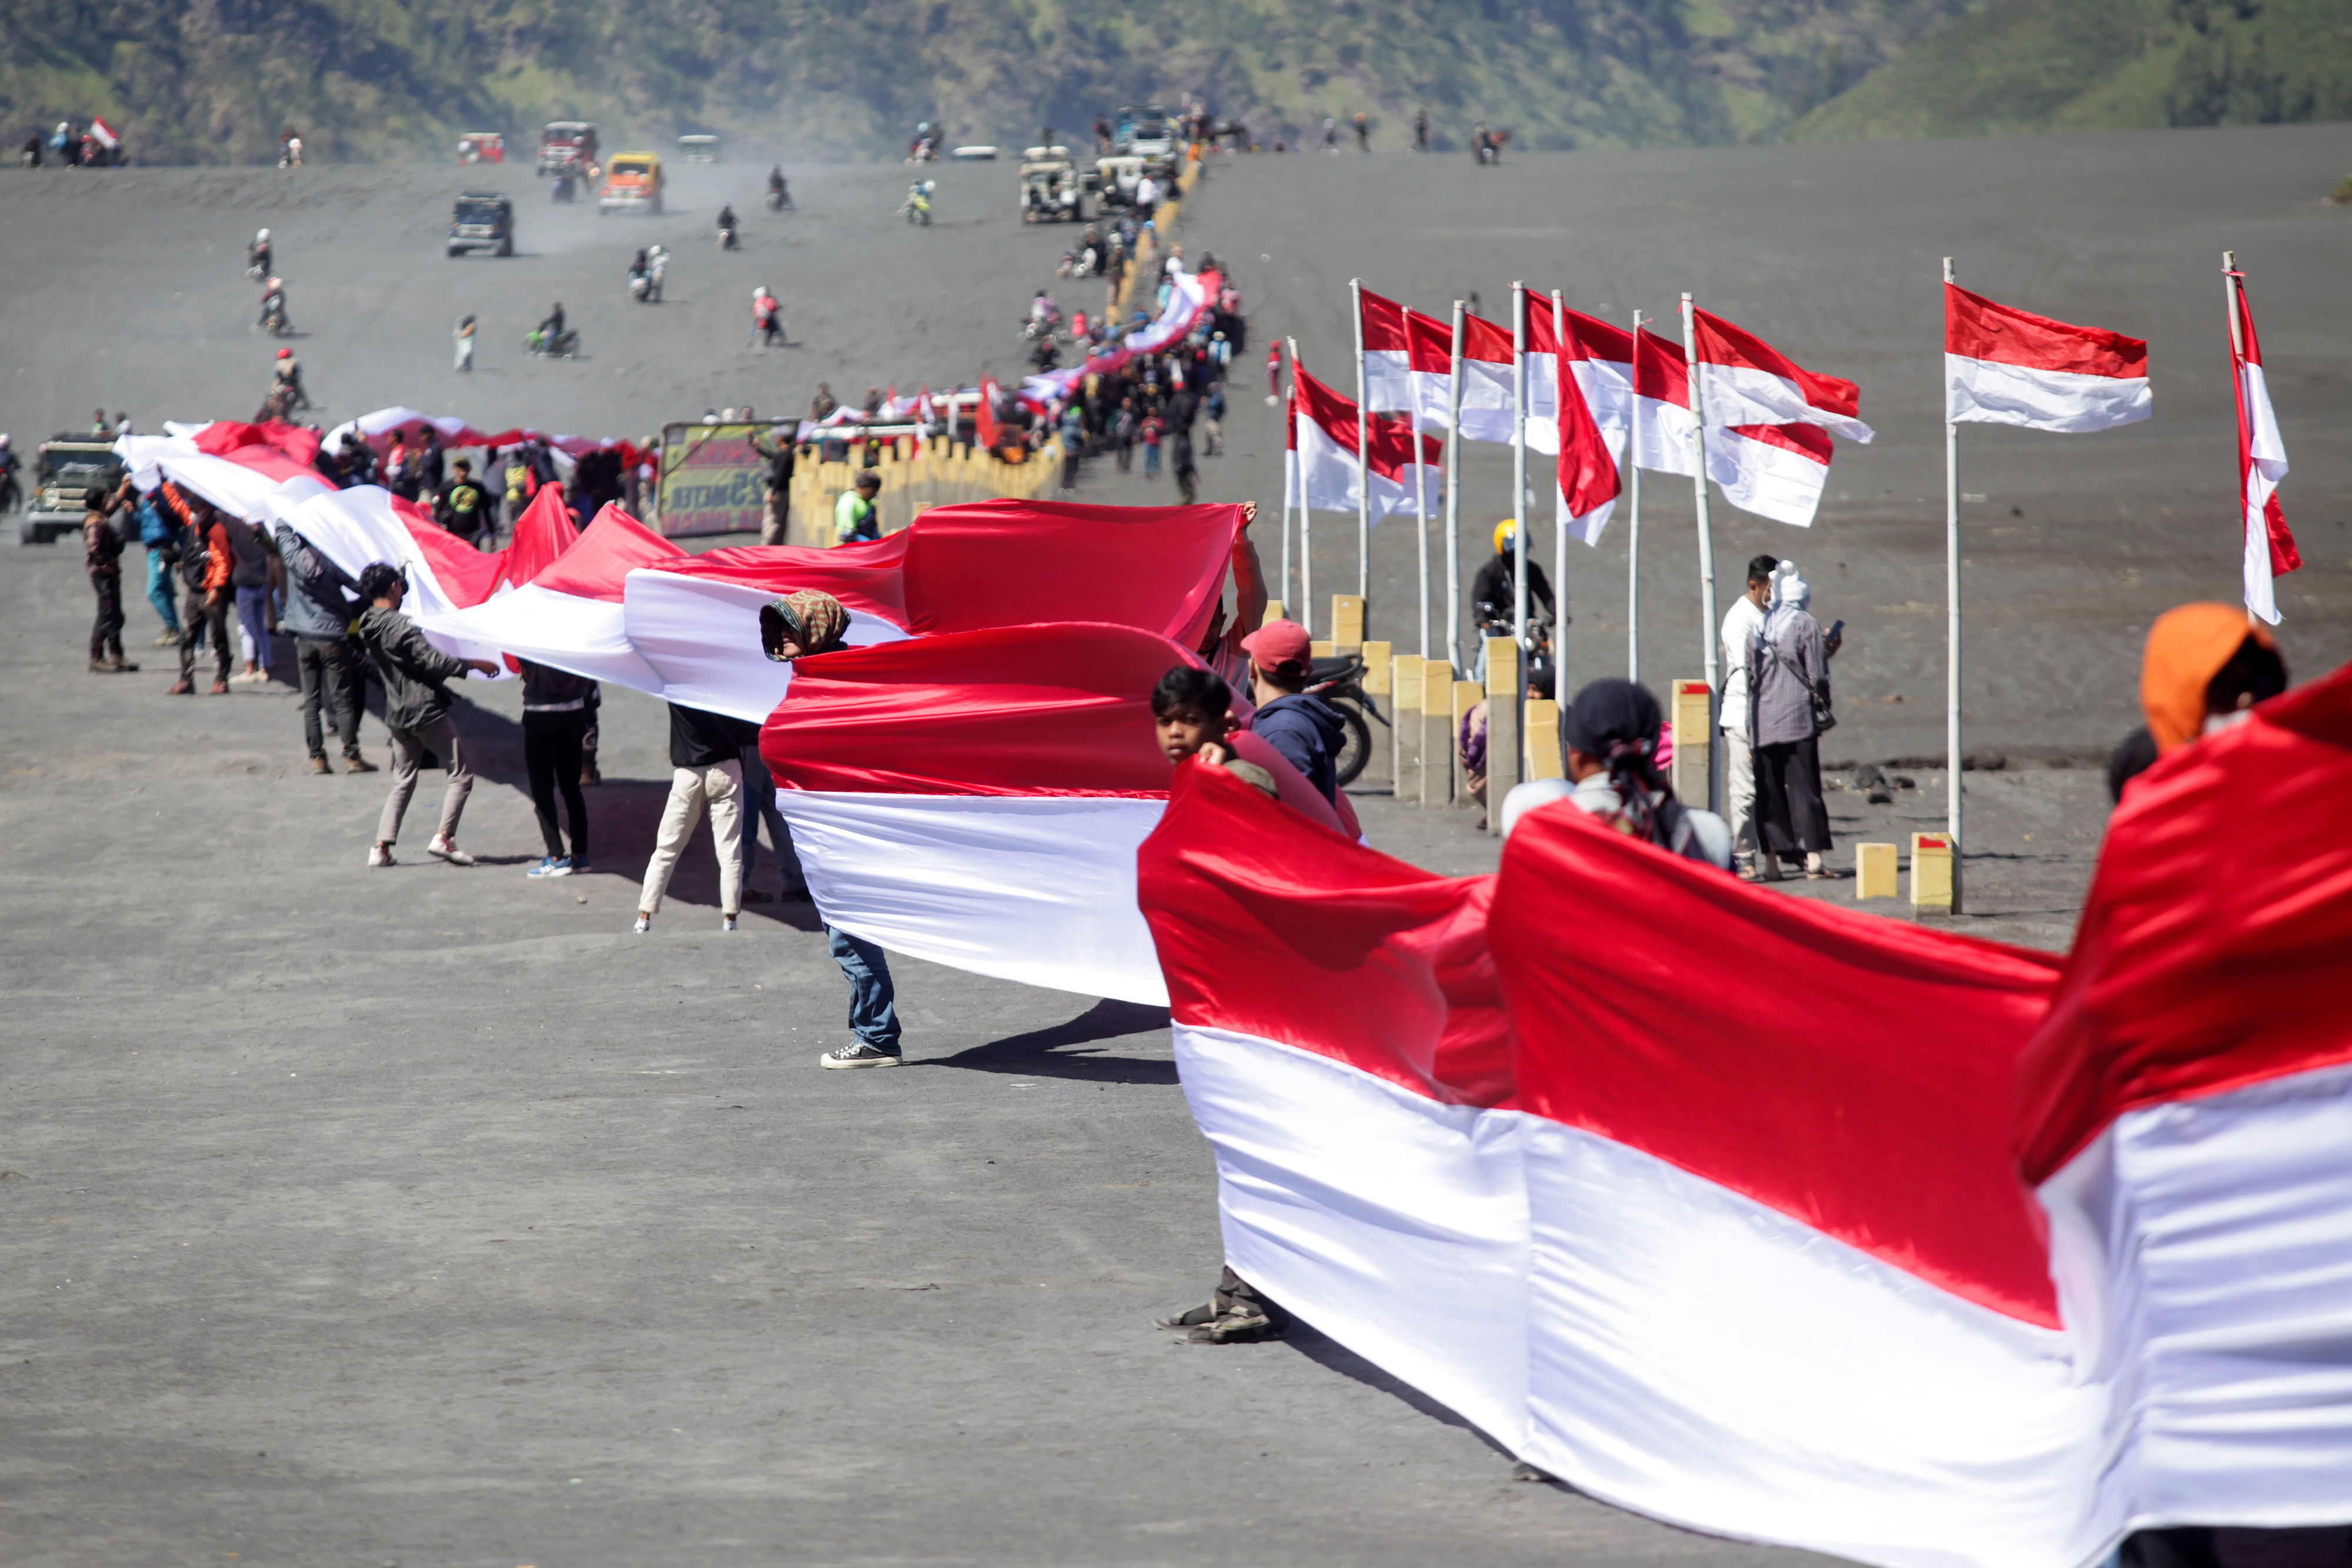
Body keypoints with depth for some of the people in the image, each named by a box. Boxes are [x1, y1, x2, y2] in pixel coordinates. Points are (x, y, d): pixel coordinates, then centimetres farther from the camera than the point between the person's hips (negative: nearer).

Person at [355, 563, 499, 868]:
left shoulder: (368, 627, 5)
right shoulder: (399, 627, -20)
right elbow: (435, 662, -22)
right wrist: (475, 664, -11)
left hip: (397, 714, 8)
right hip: (426, 711, -8)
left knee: (403, 781, 15)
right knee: (462, 771, 4)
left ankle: (382, 846, 5)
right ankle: (444, 837, -5)